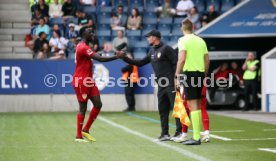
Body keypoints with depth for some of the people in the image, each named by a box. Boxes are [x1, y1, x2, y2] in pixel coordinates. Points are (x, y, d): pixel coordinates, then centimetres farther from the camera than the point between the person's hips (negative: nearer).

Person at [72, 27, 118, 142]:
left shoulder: (84, 47, 15)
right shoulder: (83, 47, -18)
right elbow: (100, 59, -25)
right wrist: (117, 57, -23)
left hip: (88, 81, 9)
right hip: (81, 82, -9)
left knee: (98, 104, 3)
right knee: (83, 108, -4)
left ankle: (85, 130, 13)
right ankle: (79, 136, 4)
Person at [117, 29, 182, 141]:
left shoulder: (166, 48, -7)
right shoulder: (152, 52, 16)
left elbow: (176, 63, -12)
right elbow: (140, 63, 19)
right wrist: (124, 58, 13)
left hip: (171, 84, -8)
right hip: (161, 86, 9)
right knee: (162, 110, 8)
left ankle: (179, 132, -6)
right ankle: (165, 134, 12)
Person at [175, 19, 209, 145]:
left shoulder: (183, 40, -5)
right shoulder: (201, 40, 13)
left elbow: (182, 59, -15)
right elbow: (207, 60, 12)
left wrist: (177, 77, -13)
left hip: (189, 72, -6)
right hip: (200, 73, 6)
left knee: (192, 105, -8)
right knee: (197, 105, 15)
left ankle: (196, 138, -12)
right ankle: (197, 135, 19)